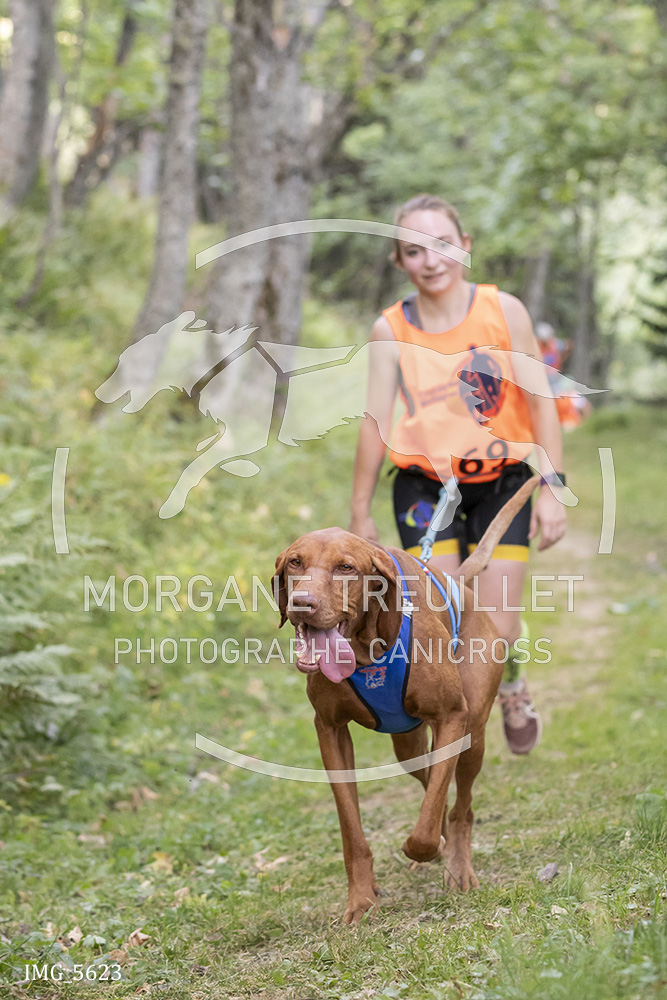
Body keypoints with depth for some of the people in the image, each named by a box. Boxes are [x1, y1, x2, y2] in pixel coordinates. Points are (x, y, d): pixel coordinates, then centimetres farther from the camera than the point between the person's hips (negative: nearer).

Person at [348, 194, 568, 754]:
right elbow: (376, 423, 0)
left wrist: (552, 488, -9)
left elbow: (541, 402, -3)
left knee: (497, 629, -4)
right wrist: (360, 513, 4)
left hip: (501, 481, 0)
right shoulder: (391, 330, -6)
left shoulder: (503, 311, -8)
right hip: (425, 484, 1)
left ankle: (513, 687, 32)